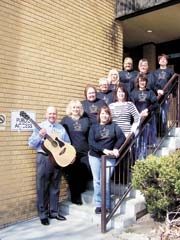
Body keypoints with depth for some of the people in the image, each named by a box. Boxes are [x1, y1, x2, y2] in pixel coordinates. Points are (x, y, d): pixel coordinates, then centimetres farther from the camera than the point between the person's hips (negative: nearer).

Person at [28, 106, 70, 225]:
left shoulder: (61, 128, 12)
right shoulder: (40, 127, 1)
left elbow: (68, 144, 12)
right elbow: (31, 144, -3)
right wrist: (40, 136, -20)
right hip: (44, 159, -3)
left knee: (55, 187, 11)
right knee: (42, 188, 2)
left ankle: (54, 212, 23)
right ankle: (43, 214, 14)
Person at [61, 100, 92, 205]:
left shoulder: (86, 120, 13)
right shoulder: (65, 120, 5)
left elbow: (90, 136, 13)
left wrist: (91, 149, 6)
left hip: (85, 153, 3)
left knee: (85, 173, 2)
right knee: (73, 175, 4)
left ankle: (80, 192, 25)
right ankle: (75, 196, 18)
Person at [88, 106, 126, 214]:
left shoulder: (114, 126, 7)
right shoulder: (94, 127, 5)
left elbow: (122, 137, -3)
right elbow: (91, 142, -7)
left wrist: (116, 148, -18)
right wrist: (104, 149, -18)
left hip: (109, 157, -1)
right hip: (95, 156, 1)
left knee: (106, 181, -3)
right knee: (97, 181, 6)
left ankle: (107, 205, 10)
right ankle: (98, 205, 17)